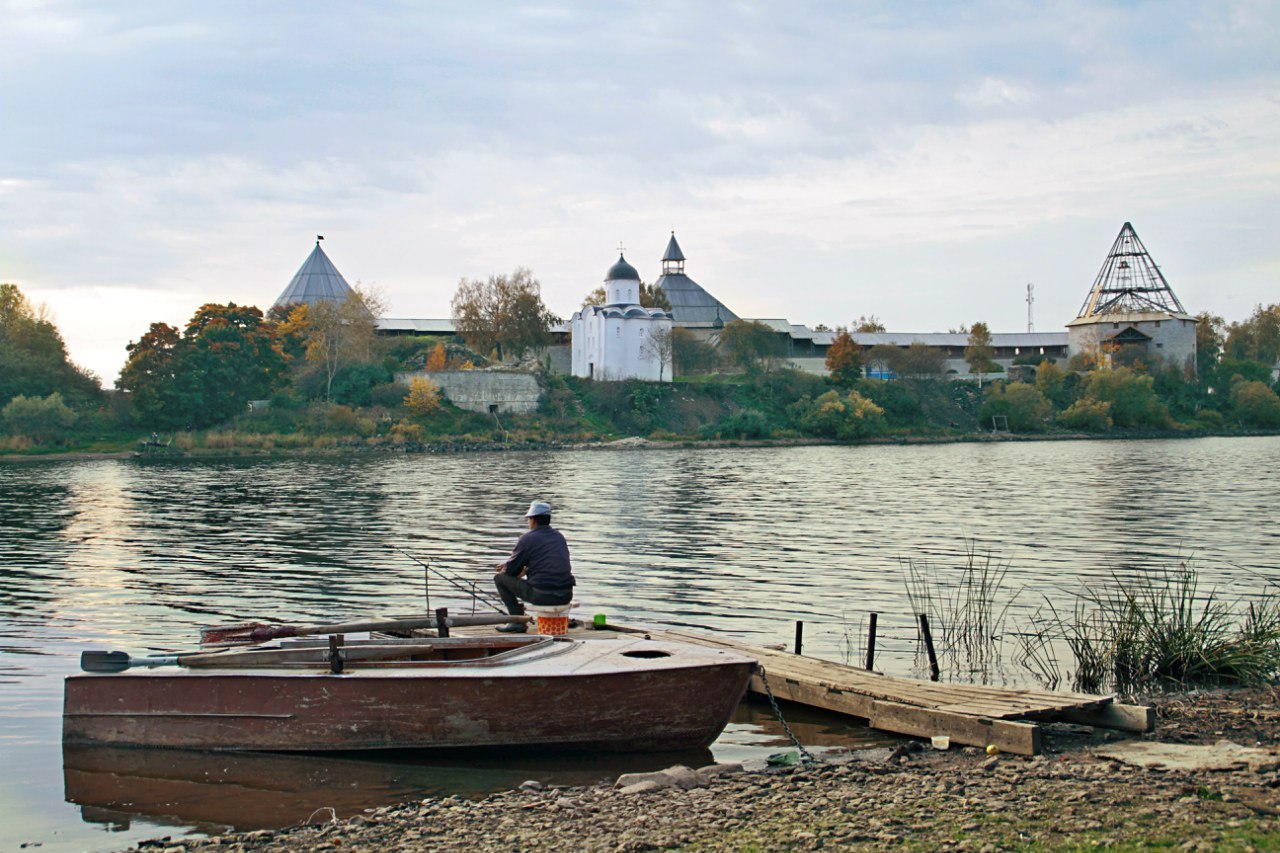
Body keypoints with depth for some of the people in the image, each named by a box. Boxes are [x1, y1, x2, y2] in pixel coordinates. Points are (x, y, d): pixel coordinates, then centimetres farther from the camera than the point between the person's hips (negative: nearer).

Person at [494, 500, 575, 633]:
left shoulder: (528, 538, -3)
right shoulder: (560, 536, 16)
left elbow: (511, 570, 2)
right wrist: (525, 569, 33)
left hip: (542, 596, -7)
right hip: (566, 596, 7)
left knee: (500, 578, 10)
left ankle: (518, 621, 5)